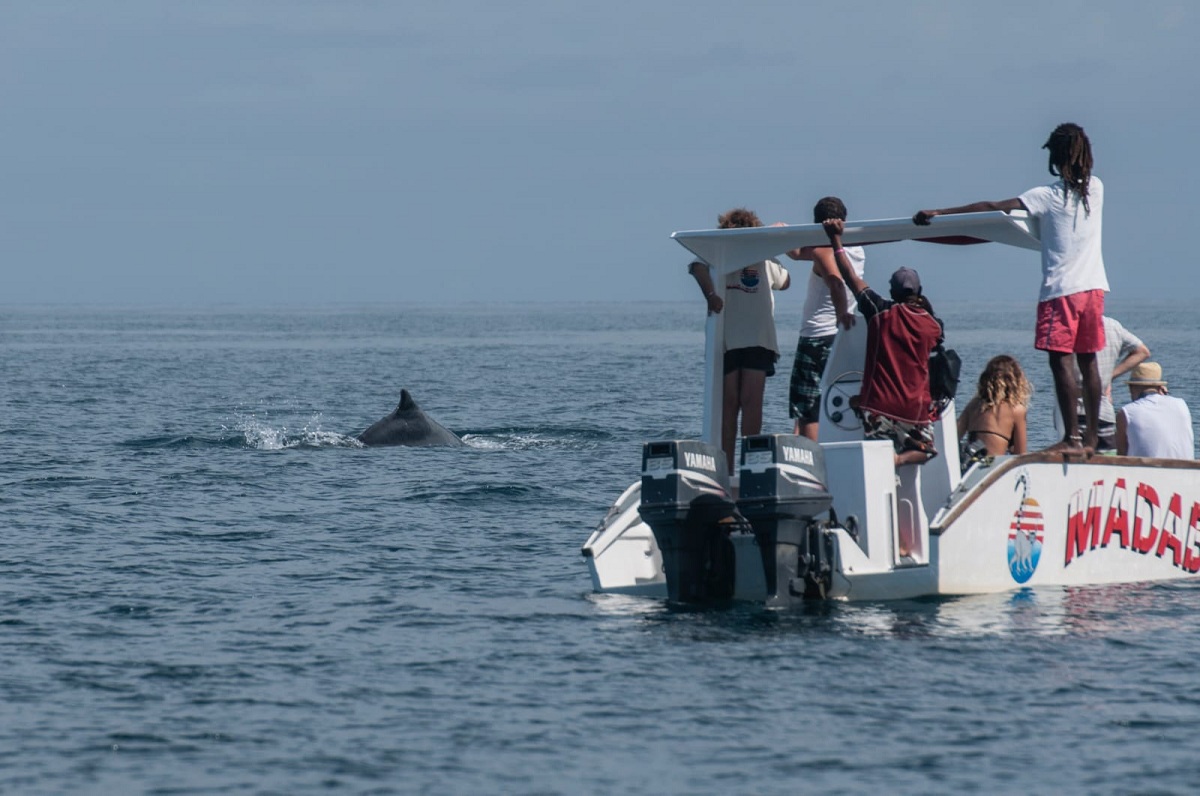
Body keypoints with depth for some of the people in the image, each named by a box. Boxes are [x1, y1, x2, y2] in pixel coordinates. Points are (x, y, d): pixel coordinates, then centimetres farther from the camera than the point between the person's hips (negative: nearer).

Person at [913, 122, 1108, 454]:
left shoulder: (1047, 196, -9)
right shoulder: (1095, 188, 7)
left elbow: (992, 208, -13)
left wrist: (938, 213, -12)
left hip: (1061, 290, -6)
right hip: (1093, 287, 6)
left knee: (1061, 361, -7)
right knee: (1087, 361, 9)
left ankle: (1072, 437, -13)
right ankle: (1091, 437, 10)